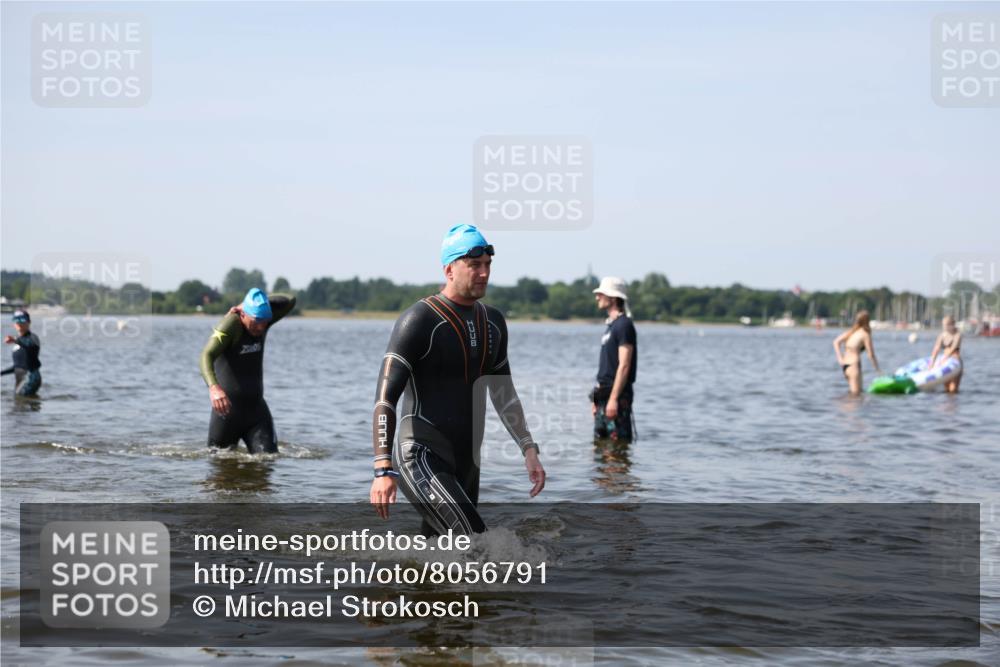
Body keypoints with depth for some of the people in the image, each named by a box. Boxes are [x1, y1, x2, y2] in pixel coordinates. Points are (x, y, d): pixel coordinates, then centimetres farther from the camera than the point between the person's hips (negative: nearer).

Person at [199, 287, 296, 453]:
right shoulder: (231, 324, -19)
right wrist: (213, 387, -52)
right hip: (227, 409, -5)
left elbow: (290, 301, 6)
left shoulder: (262, 322, 1)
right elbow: (207, 356, -32)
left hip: (256, 409, 5)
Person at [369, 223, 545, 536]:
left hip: (465, 463, 8)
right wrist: (383, 470, -25)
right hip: (421, 458, -8)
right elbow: (385, 397, -16)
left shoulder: (493, 322, 12)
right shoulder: (420, 320, -12)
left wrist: (529, 450, 13)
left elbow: (503, 394, 22)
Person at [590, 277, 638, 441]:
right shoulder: (611, 325, 17)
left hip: (617, 395, -10)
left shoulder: (624, 325, -12)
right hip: (604, 393, 10)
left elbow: (624, 366, -19)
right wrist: (596, 398, 19)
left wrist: (613, 399, -23)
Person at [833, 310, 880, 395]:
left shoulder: (851, 331, 12)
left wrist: (840, 358, 5)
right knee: (856, 392, -9)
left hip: (844, 364, 8)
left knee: (855, 391, 17)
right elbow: (871, 355, -6)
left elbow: (836, 342, 9)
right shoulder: (865, 335, -6)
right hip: (853, 364, -8)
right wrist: (877, 369, 3)